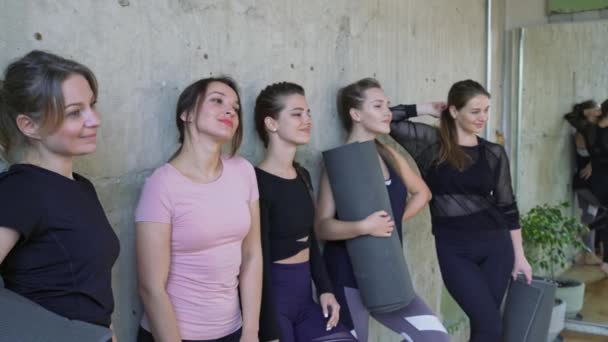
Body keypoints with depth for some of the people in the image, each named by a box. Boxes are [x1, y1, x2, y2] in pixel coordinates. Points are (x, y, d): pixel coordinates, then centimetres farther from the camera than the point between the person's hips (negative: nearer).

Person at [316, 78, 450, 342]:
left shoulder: (389, 155, 8)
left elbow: (422, 193, 23)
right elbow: (322, 227, -17)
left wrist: (395, 220, 9)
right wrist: (364, 226, -31)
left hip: (387, 273, 7)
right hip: (348, 277, -6)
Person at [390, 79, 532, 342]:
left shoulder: (494, 153, 4)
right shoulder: (431, 143, -5)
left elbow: (507, 206, 10)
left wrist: (519, 255, 11)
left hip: (496, 244, 3)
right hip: (454, 249, -3)